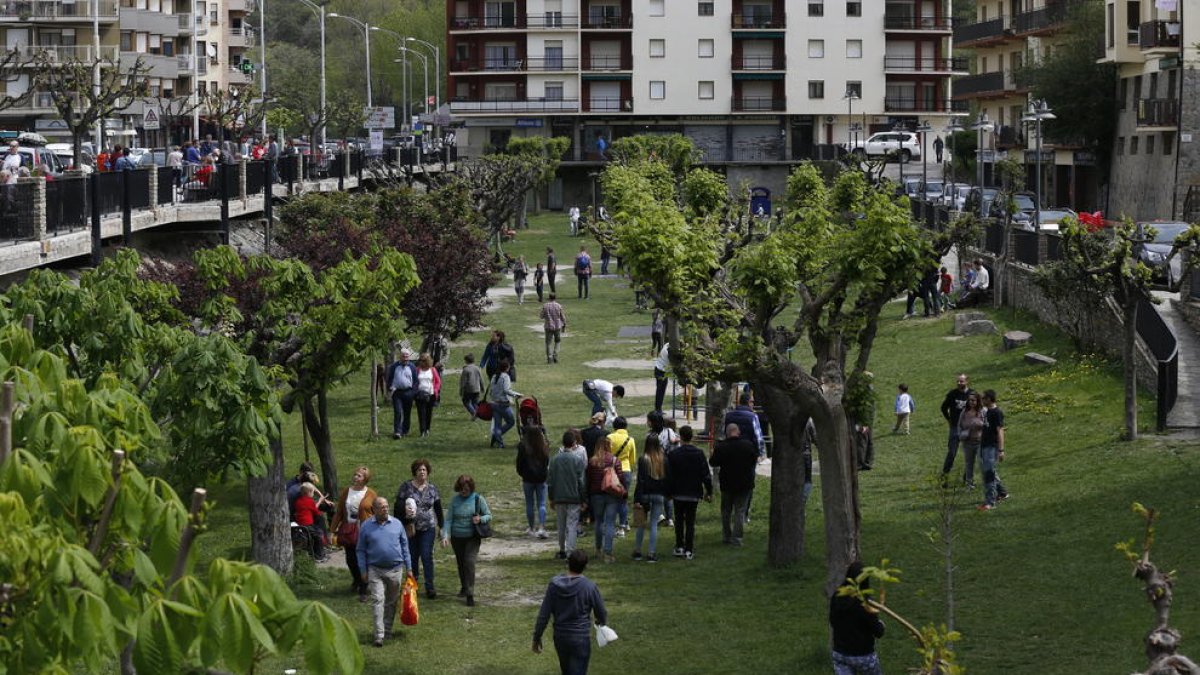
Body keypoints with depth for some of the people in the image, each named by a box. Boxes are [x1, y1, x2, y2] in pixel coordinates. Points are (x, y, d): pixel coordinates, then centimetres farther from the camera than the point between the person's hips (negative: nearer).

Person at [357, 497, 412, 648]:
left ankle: (388, 629, 26)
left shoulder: (397, 524, 4)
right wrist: (363, 571, 0)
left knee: (391, 601, 11)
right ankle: (379, 635, -14)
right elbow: (361, 550, 5)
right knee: (377, 600, -10)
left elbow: (404, 546, 10)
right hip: (375, 570, -2)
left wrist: (408, 567, 9)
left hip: (395, 569, 2)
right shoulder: (366, 526, 0)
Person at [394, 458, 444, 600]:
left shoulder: (432, 488, 6)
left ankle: (430, 587, -4)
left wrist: (442, 527, 11)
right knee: (412, 557, 6)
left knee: (427, 556, -7)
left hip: (428, 529, 0)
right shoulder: (406, 486, -1)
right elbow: (398, 505, -1)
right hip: (410, 528, 0)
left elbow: (438, 509, 12)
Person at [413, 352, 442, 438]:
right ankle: (422, 431, -12)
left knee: (429, 413, 6)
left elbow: (438, 381, 10)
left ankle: (427, 429, 22)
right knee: (421, 413, -9)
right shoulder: (417, 370, 6)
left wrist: (435, 391, -2)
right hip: (420, 395, -1)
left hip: (430, 395, 1)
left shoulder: (432, 370, 6)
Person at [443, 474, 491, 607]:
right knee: (460, 563, 14)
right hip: (457, 537, 3)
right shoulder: (455, 500, 0)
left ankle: (470, 594, -14)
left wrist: (480, 519, -19)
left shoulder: (478, 499, -4)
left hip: (472, 537, -3)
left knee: (469, 561, -16)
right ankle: (464, 587, 37)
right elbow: (449, 519, 1)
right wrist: (445, 536, -11)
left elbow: (489, 516, 3)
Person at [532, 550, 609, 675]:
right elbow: (601, 613, -2)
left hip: (560, 637, 4)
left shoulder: (554, 584, -8)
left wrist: (537, 637, 4)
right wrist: (602, 622, 22)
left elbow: (543, 615, -6)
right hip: (581, 638, -4)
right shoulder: (589, 586, -15)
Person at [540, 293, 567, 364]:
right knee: (557, 341, 17)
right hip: (557, 326, 0)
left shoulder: (545, 306, -6)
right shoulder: (559, 306, -8)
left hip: (548, 326, 0)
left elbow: (542, 316, 2)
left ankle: (549, 358, 1)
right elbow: (563, 317, -2)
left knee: (549, 342, 7)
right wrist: (564, 325, 11)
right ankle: (555, 355, 5)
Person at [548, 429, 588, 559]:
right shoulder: (578, 459, -8)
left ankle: (562, 550, 25)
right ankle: (570, 551, -10)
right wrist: (583, 499, 2)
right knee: (572, 525, -2)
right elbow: (582, 481, -6)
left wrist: (551, 498, 13)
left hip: (558, 498, 3)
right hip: (574, 498, -3)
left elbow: (550, 480, 5)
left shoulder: (555, 459, 1)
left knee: (561, 525, 15)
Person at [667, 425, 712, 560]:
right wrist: (709, 492, 4)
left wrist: (668, 492, 6)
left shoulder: (673, 454, -8)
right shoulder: (699, 453, -5)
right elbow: (706, 474, -4)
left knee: (679, 520, 13)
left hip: (678, 494, -1)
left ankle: (679, 548, 12)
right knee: (690, 522, 5)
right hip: (694, 494, 1)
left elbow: (669, 475, -5)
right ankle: (689, 551, 3)